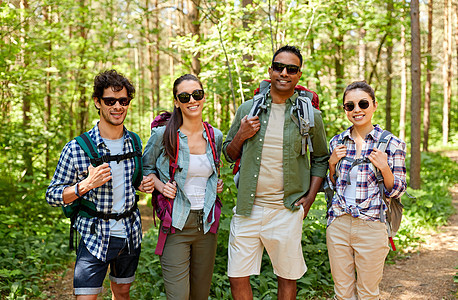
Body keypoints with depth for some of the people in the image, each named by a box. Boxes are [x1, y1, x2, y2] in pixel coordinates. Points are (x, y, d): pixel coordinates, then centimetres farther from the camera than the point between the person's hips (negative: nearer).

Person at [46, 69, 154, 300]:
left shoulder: (134, 142, 2)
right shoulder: (76, 149, -13)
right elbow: (52, 196, -8)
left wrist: (144, 185, -4)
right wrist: (87, 184, -24)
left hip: (131, 235, 5)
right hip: (95, 237, -4)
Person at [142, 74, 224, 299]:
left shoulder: (216, 137, 5)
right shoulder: (162, 135, -7)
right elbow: (146, 168, 7)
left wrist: (217, 185, 3)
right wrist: (160, 186, -11)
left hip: (207, 224, 4)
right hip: (176, 225, -4)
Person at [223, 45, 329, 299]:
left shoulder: (310, 115, 1)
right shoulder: (248, 109, 5)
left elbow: (320, 158, 12)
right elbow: (229, 154, 14)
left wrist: (309, 198, 2)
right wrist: (241, 136, -7)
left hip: (286, 211, -1)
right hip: (247, 209, 1)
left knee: (287, 278, 11)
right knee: (237, 278, 4)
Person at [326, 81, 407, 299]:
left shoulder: (391, 144, -5)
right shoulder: (337, 142, 6)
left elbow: (396, 191, -1)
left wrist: (384, 168, -18)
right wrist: (332, 164, -3)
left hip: (371, 227, -3)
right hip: (338, 224, 3)